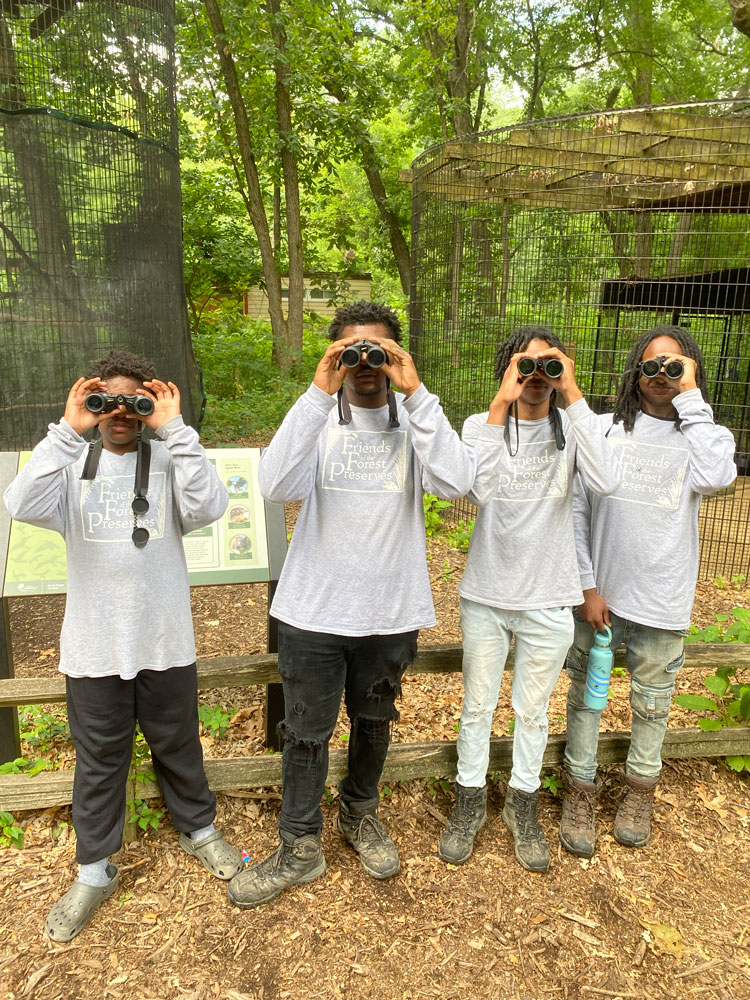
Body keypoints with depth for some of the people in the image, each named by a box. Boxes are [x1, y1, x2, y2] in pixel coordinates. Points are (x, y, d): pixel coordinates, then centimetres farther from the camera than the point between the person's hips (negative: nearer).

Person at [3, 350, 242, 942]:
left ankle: (199, 830, 44)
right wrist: (69, 430, -23)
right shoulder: (74, 463, -1)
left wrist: (175, 428, -23)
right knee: (98, 759, 16)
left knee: (178, 744, 18)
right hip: (93, 646, 1)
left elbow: (208, 507, -24)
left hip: (165, 642, -1)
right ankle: (95, 871, 37)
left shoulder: (170, 460, -4)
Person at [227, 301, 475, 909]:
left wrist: (414, 393, -25)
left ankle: (360, 814, 48)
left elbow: (455, 482, -22)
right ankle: (300, 847, 34)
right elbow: (276, 486, -24)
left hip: (392, 610, 1)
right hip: (314, 609, -1)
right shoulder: (319, 419, -5)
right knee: (306, 731, 12)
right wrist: (319, 393, -27)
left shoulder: (413, 419, -3)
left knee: (374, 721, 21)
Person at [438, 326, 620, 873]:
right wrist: (501, 405, -28)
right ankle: (471, 801, 38)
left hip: (549, 599, 1)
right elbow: (482, 490, -26)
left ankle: (523, 802, 40)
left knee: (533, 711, 17)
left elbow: (607, 480, -26)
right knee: (478, 707, 15)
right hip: (487, 595, 0)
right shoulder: (482, 425, -7)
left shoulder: (571, 428, -5)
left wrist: (573, 394, -25)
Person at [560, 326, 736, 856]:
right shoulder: (603, 430, -2)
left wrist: (690, 397, -17)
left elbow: (715, 476, -25)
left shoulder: (705, 435, 0)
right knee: (586, 693, 12)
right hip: (597, 594, 0)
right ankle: (581, 791, 32)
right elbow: (576, 509, -2)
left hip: (661, 602, 1)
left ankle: (640, 791, 40)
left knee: (651, 702, 17)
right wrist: (587, 586, -7)